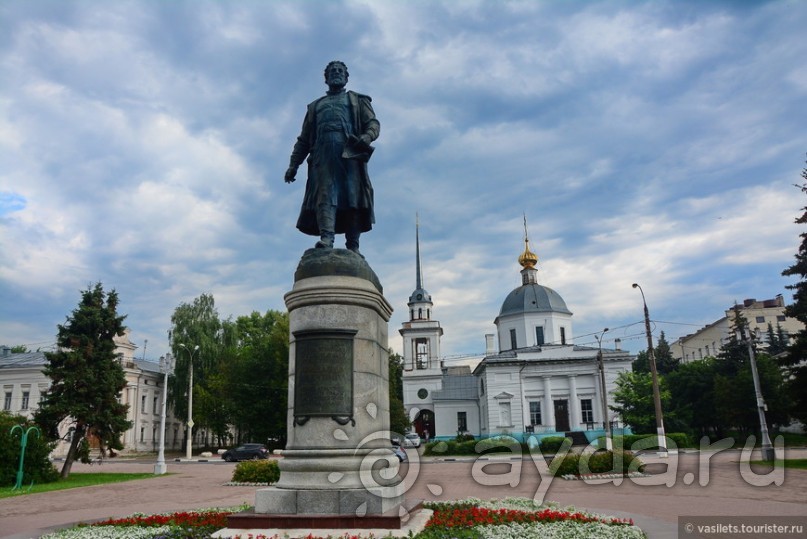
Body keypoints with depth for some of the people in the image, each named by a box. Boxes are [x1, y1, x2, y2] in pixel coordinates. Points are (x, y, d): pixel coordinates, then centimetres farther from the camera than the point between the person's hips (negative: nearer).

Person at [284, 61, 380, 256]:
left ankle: (352, 246, -16)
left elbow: (373, 123, 11)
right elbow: (303, 139, 26)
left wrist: (366, 137, -13)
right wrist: (293, 165, 13)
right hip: (323, 153, 2)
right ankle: (326, 238, -32)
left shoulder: (357, 100, 27)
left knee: (353, 196, -12)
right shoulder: (315, 106, 32)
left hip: (349, 151, -1)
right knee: (324, 194, -18)